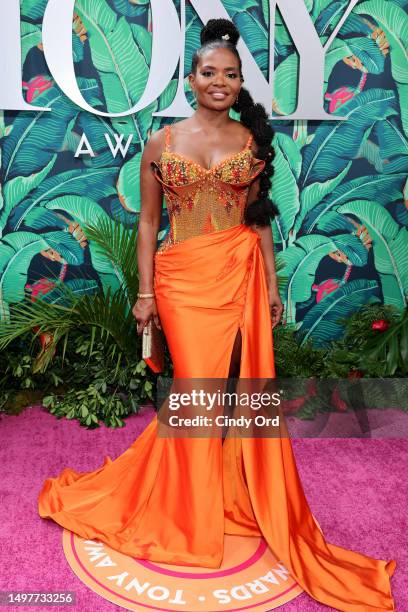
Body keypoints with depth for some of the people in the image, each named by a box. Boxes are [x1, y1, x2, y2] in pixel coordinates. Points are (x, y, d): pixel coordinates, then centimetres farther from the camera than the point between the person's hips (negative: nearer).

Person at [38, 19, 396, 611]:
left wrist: (272, 282, 5)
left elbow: (260, 218, 9)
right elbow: (147, 221, 3)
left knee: (245, 383, 4)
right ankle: (195, 513, 27)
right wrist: (146, 290, -1)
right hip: (183, 278, -1)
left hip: (241, 274, 2)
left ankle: (235, 492, 27)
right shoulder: (162, 143, 2)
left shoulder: (253, 140, 7)